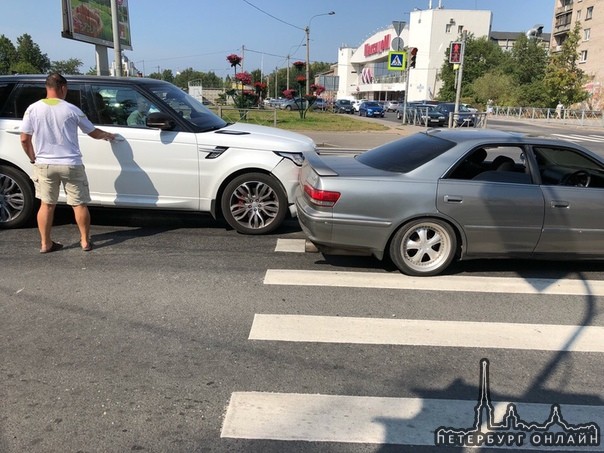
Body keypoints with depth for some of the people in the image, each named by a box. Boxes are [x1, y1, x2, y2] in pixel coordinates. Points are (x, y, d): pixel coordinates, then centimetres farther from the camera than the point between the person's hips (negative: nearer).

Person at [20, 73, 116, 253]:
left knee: (46, 204, 13)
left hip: (44, 165, 2)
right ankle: (85, 241, 17)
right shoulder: (71, 110, -5)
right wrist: (108, 135, 27)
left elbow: (24, 139, -3)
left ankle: (45, 243, 17)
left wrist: (33, 158, 13)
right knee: (79, 204, 10)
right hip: (71, 165, -2)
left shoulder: (33, 109, -2)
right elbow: (93, 133, 7)